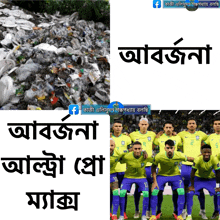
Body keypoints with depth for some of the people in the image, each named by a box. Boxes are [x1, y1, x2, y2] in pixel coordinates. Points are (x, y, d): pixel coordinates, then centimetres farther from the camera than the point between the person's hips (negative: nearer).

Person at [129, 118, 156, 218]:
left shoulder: (152, 134, 8)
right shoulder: (133, 135, 5)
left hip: (149, 165, 1)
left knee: (149, 188, 2)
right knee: (137, 188, 2)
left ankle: (148, 210, 13)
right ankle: (137, 210, 13)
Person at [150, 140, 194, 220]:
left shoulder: (180, 156, -27)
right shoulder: (159, 156, -28)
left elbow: (189, 159, -5)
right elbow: (153, 167, -11)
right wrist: (154, 181, -13)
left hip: (175, 175, 0)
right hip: (162, 175, 0)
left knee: (181, 192, -17)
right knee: (154, 192, -15)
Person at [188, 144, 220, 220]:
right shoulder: (198, 159, -32)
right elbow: (193, 173, -19)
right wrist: (192, 186, -13)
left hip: (210, 178, 1)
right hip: (199, 178, -1)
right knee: (190, 193, -15)